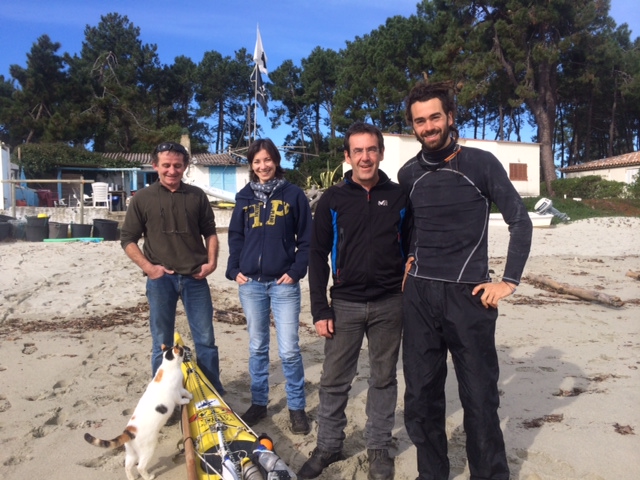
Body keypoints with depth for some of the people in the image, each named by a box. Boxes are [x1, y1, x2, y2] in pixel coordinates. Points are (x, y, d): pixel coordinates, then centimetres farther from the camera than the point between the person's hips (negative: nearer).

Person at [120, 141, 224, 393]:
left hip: (194, 277, 1)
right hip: (160, 279, -1)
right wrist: (148, 267, -9)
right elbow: (128, 239, 3)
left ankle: (215, 393, 23)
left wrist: (212, 261, -2)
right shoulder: (142, 198, 0)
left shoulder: (197, 196, 5)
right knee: (162, 344, 10)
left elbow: (210, 232, 12)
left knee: (206, 339, 8)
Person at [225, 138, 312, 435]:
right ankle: (258, 403, 27)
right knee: (257, 347, 13)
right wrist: (234, 270, 1)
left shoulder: (293, 195, 2)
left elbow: (306, 238, 1)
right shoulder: (244, 197, 10)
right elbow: (235, 237, 13)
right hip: (250, 283, 3)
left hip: (283, 283, -3)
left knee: (289, 350, -1)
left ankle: (297, 407, 15)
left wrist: (296, 271, -9)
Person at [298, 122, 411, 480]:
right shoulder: (333, 200, 0)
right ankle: (329, 446, 26)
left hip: (389, 305, 0)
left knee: (384, 378, 12)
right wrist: (320, 309, -4)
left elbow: (411, 249, 7)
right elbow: (318, 255, 1)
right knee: (334, 380, 8)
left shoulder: (399, 197, 2)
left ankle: (379, 448, 28)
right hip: (345, 304, 0)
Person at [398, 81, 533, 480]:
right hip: (419, 294, 4)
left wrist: (509, 281, -6)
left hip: (468, 294, -3)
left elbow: (520, 220, -1)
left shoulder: (481, 164, -3)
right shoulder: (409, 174, 9)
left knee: (479, 397, 5)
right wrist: (410, 257, 11)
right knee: (421, 394, 9)